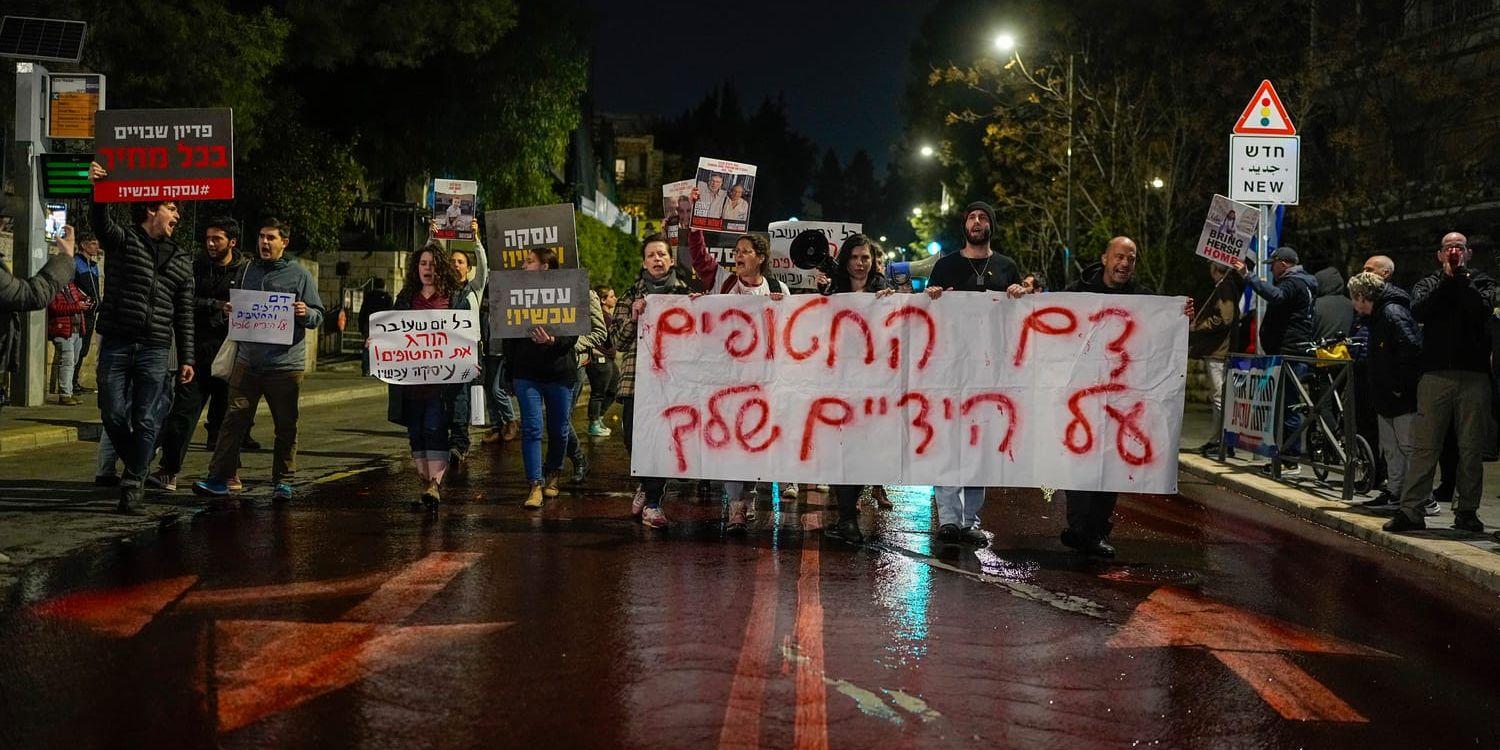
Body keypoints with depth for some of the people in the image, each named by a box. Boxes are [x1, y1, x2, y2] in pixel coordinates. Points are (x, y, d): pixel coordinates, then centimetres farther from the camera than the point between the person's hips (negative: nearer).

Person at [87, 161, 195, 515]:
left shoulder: (181, 260, 15)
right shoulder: (123, 240, 5)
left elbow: (184, 314, 14)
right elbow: (101, 222, -18)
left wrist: (187, 357, 8)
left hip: (156, 352, 2)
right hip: (116, 344, -2)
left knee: (146, 421, -1)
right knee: (113, 414, -1)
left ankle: (133, 485, 6)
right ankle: (136, 468, 22)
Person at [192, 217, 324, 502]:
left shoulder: (299, 275, 2)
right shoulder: (251, 271, 14)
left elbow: (318, 316, 2)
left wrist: (305, 314, -19)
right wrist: (231, 312, 4)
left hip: (286, 364, -3)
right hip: (248, 360, 3)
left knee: (286, 427, 6)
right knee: (234, 419, -3)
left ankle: (282, 482, 16)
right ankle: (219, 478, -1)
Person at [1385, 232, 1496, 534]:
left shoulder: (1481, 282, 12)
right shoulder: (1428, 285, 16)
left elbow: (1481, 310, -10)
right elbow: (1419, 311, -6)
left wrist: (1462, 277, -5)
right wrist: (1447, 278, -5)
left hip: (1474, 376, 0)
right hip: (1435, 375, 0)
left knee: (1472, 449, 3)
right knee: (1424, 446, -4)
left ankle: (1467, 511, 11)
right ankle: (1411, 510, -4)